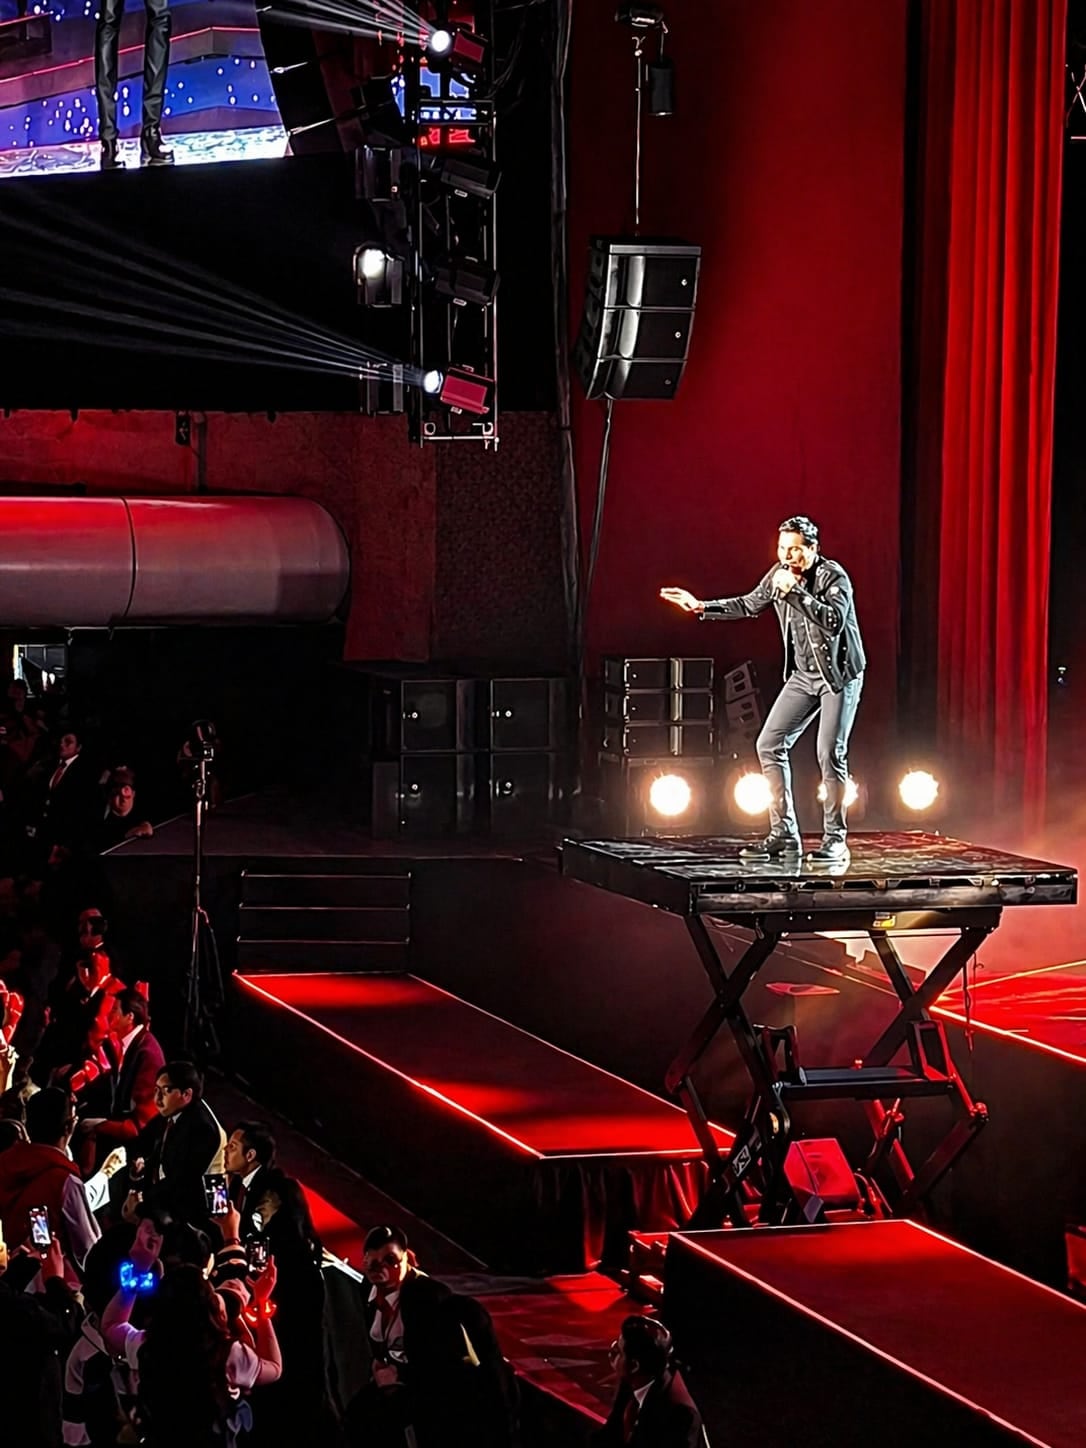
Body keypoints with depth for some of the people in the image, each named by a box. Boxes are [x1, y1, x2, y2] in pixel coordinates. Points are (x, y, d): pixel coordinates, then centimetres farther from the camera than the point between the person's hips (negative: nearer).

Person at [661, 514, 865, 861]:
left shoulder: (833, 576, -19)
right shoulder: (780, 574, 0)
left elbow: (834, 620, -35)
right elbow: (749, 605, 17)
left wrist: (794, 591, -35)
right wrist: (701, 606, 13)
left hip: (839, 673, -7)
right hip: (803, 674, 7)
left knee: (830, 754, -12)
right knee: (770, 745, 1)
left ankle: (835, 839, -2)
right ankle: (783, 834, 6)